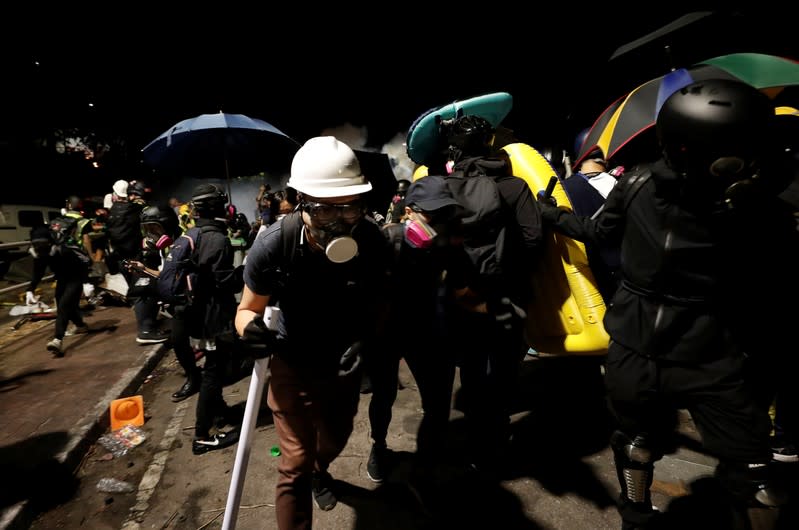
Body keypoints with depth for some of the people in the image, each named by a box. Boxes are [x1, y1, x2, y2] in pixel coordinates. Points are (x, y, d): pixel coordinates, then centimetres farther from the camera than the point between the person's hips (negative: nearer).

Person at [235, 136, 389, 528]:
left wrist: (364, 338, -25)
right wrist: (251, 327, -36)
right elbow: (247, 309, -13)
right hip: (294, 365, -3)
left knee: (336, 438, 28)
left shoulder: (373, 241, -24)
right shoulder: (272, 246, -29)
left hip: (345, 363, 4)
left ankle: (319, 471, 65)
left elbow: (377, 301, -6)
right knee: (295, 465, -1)